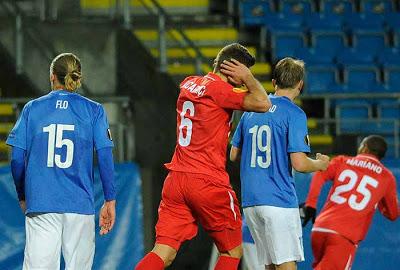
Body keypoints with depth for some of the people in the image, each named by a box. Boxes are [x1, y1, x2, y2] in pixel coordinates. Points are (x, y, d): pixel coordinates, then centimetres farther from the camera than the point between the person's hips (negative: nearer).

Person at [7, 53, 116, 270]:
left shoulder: (32, 109, 7)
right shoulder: (93, 110, 5)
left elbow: (17, 159, 5)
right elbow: (105, 157, -1)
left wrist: (22, 197, 18)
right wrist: (110, 200, 5)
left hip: (40, 203, 0)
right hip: (80, 204, 0)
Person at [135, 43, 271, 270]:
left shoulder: (189, 84, 14)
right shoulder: (219, 89, -11)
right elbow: (262, 104, -21)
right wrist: (248, 77, -5)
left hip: (175, 180, 7)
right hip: (208, 183, -7)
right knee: (233, 252, 9)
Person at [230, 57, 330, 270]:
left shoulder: (251, 111, 13)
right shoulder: (294, 114, -7)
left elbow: (234, 155, 19)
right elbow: (299, 163, -13)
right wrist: (320, 164, 7)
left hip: (250, 201, 7)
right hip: (279, 200, -7)